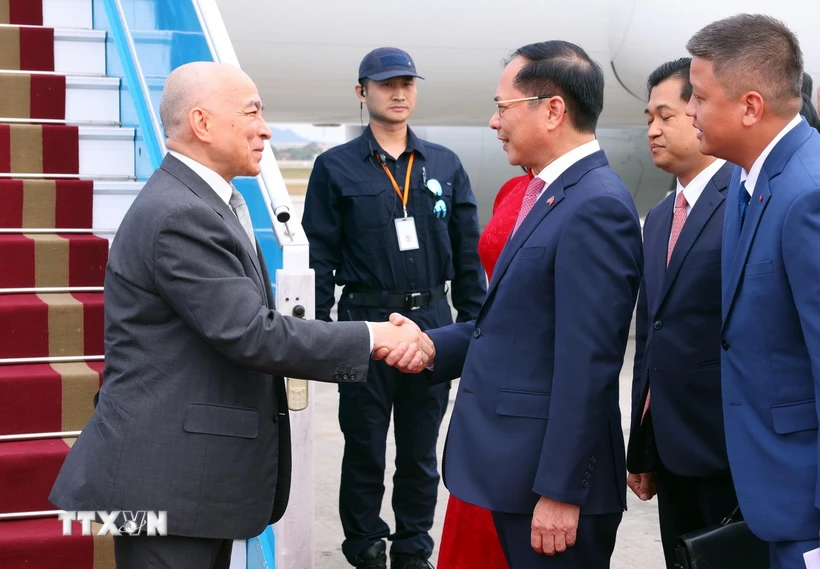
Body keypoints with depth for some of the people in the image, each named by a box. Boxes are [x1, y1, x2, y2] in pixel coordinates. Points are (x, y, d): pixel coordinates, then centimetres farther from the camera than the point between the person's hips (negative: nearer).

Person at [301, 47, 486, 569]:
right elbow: (320, 256, -2)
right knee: (364, 450, 8)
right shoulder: (336, 167, 0)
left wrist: (474, 321, 3)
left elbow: (468, 252, 8)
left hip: (433, 322, 3)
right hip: (366, 322, -2)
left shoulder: (446, 166, 8)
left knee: (421, 451, 12)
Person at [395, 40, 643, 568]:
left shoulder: (596, 205, -18)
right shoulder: (552, 193, 13)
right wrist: (433, 347, 3)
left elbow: (586, 364, -21)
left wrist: (560, 491, -21)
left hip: (552, 474, -9)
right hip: (518, 465, 9)